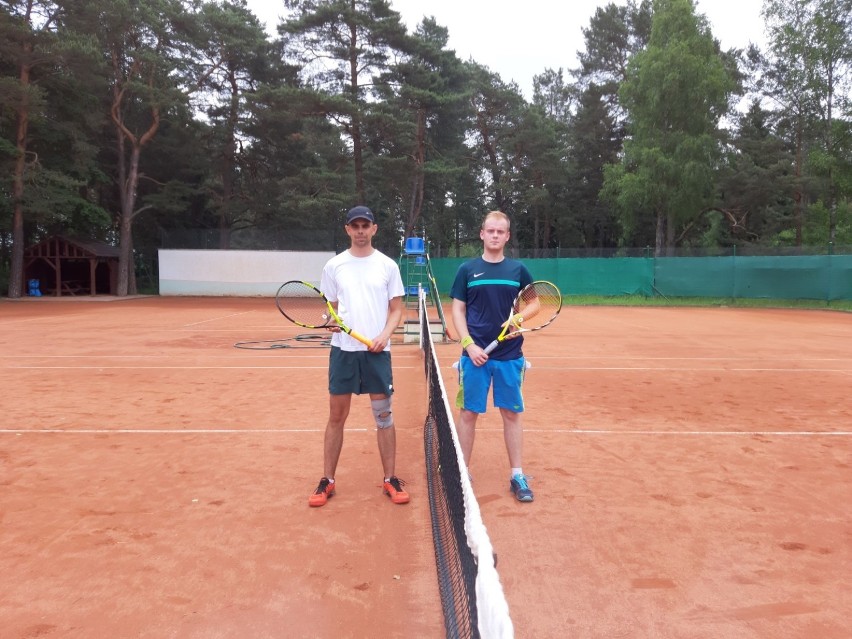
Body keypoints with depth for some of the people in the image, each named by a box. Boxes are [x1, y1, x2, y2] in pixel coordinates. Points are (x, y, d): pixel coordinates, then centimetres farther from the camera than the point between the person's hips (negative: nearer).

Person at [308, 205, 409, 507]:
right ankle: (327, 481, 17)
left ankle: (390, 479, 17)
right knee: (336, 416, 6)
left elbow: (397, 309, 5)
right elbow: (329, 307, 12)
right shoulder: (334, 265, 5)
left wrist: (385, 334, -12)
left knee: (383, 415, 4)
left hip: (377, 350, 0)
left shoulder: (388, 265, 3)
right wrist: (329, 321, -10)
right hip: (343, 349, 1)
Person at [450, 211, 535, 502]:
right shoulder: (467, 270, 3)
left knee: (512, 414, 8)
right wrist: (469, 344, -11)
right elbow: (458, 310, 2)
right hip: (475, 354, -1)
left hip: (510, 356, 1)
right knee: (468, 413, 5)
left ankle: (517, 476, 18)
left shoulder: (518, 270, 6)